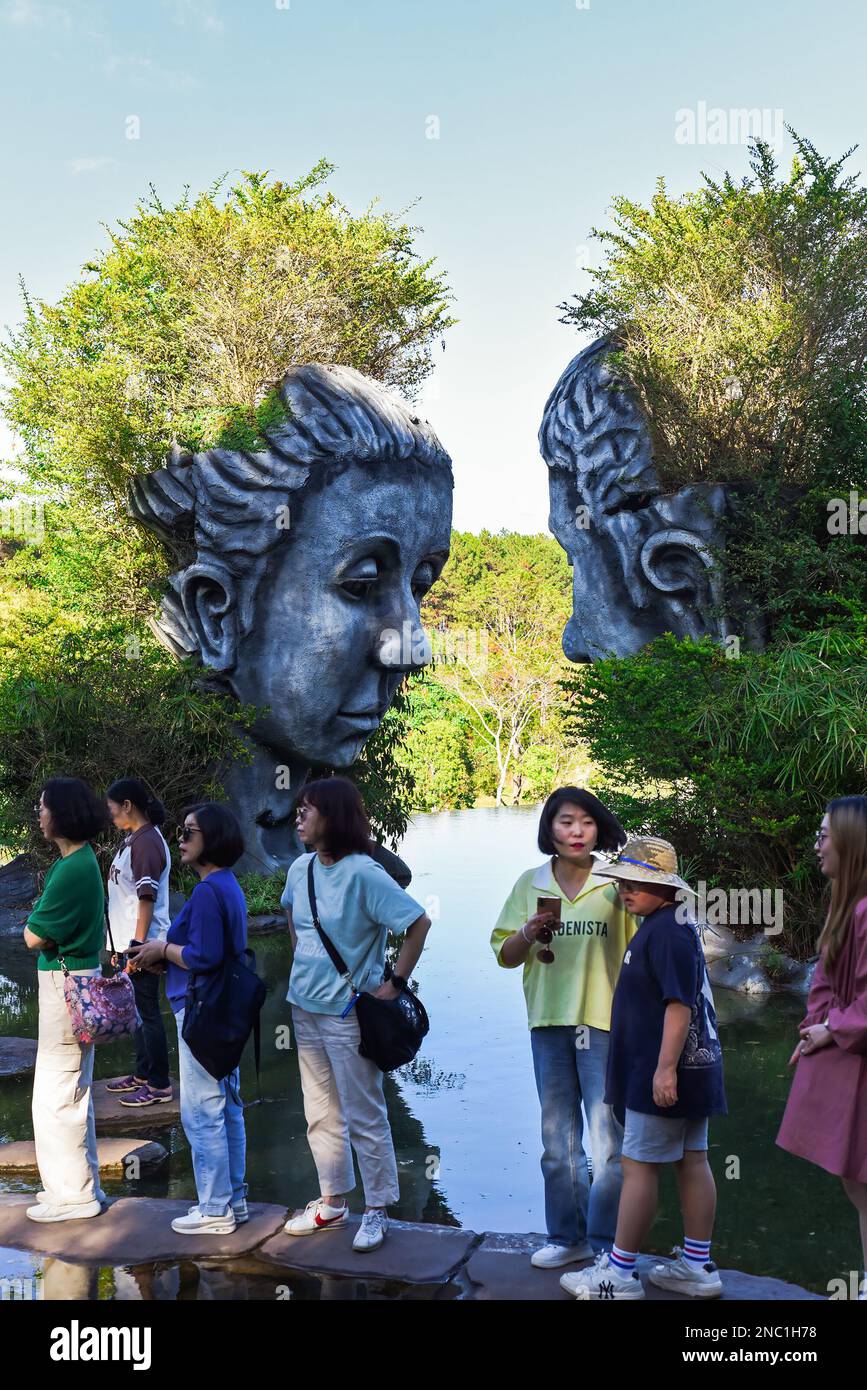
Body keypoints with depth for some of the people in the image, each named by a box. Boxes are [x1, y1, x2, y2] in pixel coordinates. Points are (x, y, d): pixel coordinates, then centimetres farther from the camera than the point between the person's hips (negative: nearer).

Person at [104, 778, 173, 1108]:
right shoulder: (134, 839, 13)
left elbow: (147, 899, -21)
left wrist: (138, 946, -21)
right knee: (136, 1010, 18)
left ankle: (159, 1085, 8)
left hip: (143, 945, -10)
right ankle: (143, 1074, 30)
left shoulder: (147, 842, -17)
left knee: (147, 1012, -1)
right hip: (130, 943, 10)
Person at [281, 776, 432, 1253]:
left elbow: (419, 922, -20)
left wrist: (396, 983, -17)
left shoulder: (362, 873, -20)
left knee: (365, 1117, 4)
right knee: (320, 1114, 18)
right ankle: (332, 1203, 33)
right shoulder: (301, 868, 2)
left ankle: (376, 1212, 19)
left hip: (348, 1012, -7)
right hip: (305, 1007, 8)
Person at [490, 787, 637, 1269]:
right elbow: (505, 956, 6)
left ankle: (607, 1243, 16)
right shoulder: (530, 884, 4)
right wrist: (527, 934, -13)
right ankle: (567, 1237, 29)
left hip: (605, 1022, -3)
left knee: (610, 1140, 2)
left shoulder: (616, 884, -4)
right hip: (549, 1024, 3)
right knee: (558, 1139, 14)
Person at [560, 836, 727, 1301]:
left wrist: (665, 1068, -26)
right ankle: (698, 1267, 22)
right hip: (694, 1066, 10)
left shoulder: (665, 931, -19)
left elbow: (679, 1003, -25)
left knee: (638, 1166, -2)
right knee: (692, 1162, 13)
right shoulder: (671, 925, 13)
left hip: (664, 1073, -10)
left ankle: (619, 1273, 7)